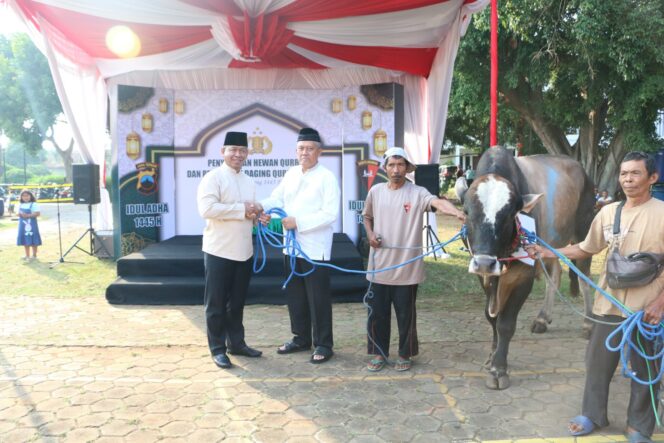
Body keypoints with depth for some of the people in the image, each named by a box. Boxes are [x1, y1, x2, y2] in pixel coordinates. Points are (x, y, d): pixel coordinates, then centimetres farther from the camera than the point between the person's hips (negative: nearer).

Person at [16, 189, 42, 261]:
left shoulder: (34, 204, -8)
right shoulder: (20, 205, 12)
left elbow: (38, 213, -16)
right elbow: (19, 213, 20)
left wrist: (28, 215, -23)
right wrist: (20, 214, -4)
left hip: (31, 224, -6)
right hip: (23, 224, 6)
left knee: (33, 240, -2)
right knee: (25, 240, 12)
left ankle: (34, 255, 9)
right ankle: (27, 255, 23)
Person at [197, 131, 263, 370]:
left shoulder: (249, 182, 14)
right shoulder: (213, 177, -9)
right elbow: (206, 209, -22)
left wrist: (256, 212, -2)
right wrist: (242, 209, -19)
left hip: (244, 250, 7)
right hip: (219, 251, -7)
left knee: (237, 301, 17)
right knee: (216, 303, 4)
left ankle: (236, 342, 29)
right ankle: (218, 349, 15)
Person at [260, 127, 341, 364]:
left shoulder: (327, 177, -11)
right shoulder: (291, 174, 10)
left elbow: (330, 214, -18)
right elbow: (277, 198, 8)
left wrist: (298, 222, -20)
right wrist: (260, 207, -13)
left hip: (315, 248, -7)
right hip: (292, 245, 7)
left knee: (318, 299, 2)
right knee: (295, 296, 16)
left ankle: (323, 345, 16)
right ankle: (301, 338, 32)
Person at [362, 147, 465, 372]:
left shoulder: (417, 193, -9)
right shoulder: (376, 191, 4)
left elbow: (437, 202, -28)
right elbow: (367, 215, 19)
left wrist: (457, 212, -49)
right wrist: (370, 233, -1)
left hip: (406, 266, -3)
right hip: (380, 264, 3)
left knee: (405, 314, 8)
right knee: (377, 312, 11)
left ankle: (405, 354, 26)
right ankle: (379, 352, 28)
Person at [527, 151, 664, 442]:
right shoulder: (608, 212, 4)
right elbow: (586, 249, 12)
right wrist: (548, 253, 2)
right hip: (609, 304, 4)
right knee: (597, 361, 13)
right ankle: (593, 415, 32)